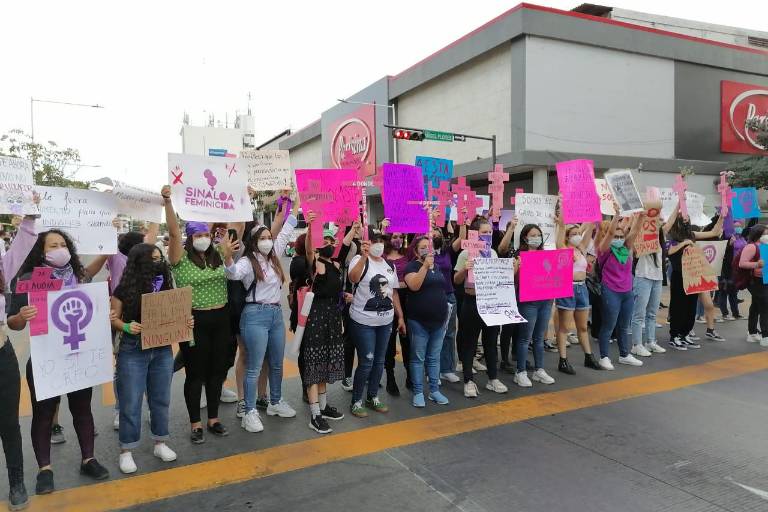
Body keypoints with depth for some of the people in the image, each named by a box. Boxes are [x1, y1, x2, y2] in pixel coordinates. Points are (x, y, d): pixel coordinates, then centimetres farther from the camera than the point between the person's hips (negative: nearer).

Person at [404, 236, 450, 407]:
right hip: (419, 321, -5)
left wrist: (446, 313, 18)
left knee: (434, 358, 13)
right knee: (418, 358, 3)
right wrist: (425, 266, -31)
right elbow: (414, 286, -25)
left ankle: (434, 390, 22)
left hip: (439, 320, 6)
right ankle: (418, 392, 12)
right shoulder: (412, 266, -7)